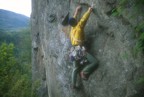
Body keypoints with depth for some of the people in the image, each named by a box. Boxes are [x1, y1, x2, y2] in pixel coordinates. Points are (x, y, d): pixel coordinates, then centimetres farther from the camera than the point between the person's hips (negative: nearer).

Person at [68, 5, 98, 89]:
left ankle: (73, 84, 15)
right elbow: (84, 18, 1)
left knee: (75, 68, 17)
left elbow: (74, 19, 31)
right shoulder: (79, 26, -1)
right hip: (80, 50, -8)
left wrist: (77, 11, 41)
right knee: (94, 62, -6)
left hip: (74, 51, 8)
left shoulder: (72, 29, 18)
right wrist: (89, 11, 15)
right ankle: (84, 72, -19)